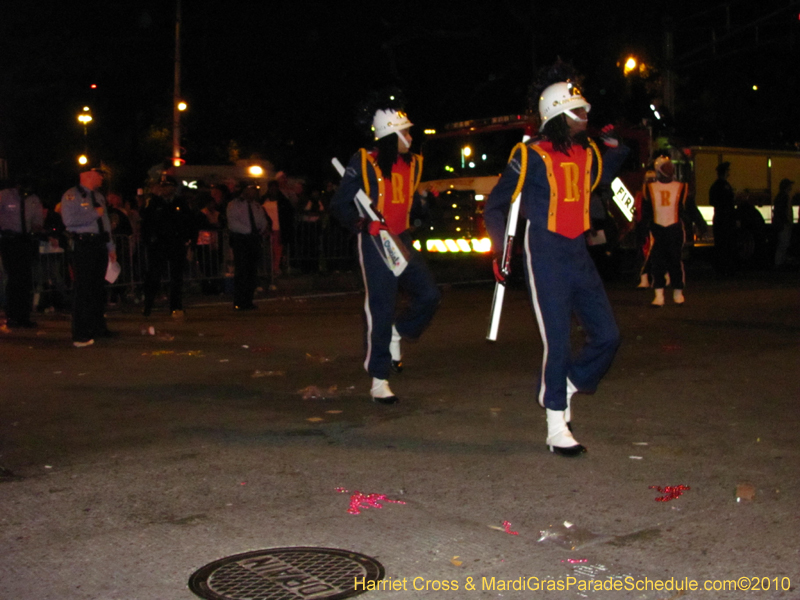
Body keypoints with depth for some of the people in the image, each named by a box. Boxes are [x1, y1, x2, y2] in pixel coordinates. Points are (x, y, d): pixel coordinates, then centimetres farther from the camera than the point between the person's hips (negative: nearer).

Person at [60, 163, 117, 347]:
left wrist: (111, 247, 21)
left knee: (98, 288, 13)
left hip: (100, 245, 8)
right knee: (83, 289, -10)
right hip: (83, 244, -8)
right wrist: (94, 213, -12)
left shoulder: (99, 197, 20)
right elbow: (69, 220, -19)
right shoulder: (71, 196, -5)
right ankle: (80, 335, -8)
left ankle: (98, 327, 23)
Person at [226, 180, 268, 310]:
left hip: (254, 239, 6)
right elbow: (233, 223, -9)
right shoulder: (234, 204, 0)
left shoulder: (256, 205, 18)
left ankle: (248, 301, 9)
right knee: (241, 271, -9)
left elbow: (263, 220, 18)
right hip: (240, 239, -6)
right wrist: (249, 230, -13)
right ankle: (239, 303, -6)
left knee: (253, 271, 3)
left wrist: (262, 229, -4)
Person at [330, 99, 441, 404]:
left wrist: (425, 202, 0)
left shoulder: (411, 164, 12)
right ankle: (378, 380, 5)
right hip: (375, 242, -6)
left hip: (402, 241, 7)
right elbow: (339, 204, -7)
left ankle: (396, 334, 25)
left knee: (429, 294, -3)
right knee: (381, 308, -5)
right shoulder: (364, 163, -8)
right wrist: (359, 222, -23)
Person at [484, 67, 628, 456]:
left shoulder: (587, 153, 9)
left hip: (578, 255, 7)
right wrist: (500, 253, -7)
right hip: (545, 258, -7)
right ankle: (557, 430, 6)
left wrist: (615, 147, 14)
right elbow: (495, 206, -3)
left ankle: (565, 387, 27)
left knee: (607, 336, 4)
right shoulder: (532, 156, -8)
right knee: (558, 340, -6)